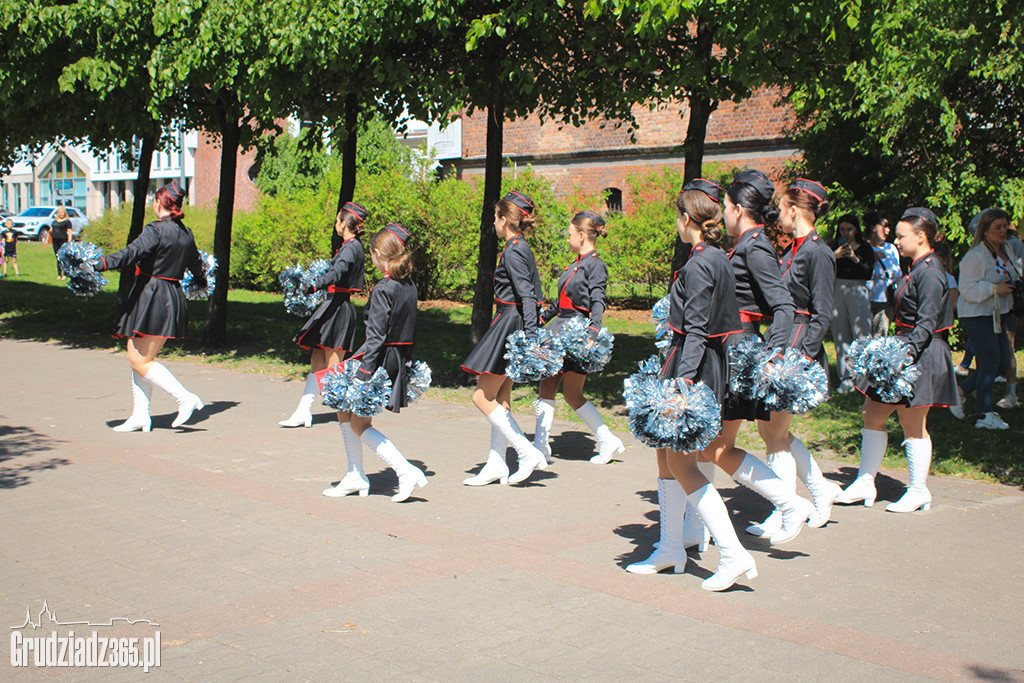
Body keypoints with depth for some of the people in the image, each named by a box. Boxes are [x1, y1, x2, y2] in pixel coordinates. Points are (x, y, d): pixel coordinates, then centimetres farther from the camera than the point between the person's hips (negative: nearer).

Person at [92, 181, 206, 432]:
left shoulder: (156, 230, -12)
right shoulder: (186, 234, 13)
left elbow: (132, 253, -27)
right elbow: (195, 264, 30)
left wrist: (100, 264, -33)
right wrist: (202, 281, 51)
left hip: (152, 298, -9)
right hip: (173, 297, 9)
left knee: (140, 361, -4)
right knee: (139, 358, 13)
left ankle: (185, 398, -8)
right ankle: (140, 416, 13)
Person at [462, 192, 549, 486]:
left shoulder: (513, 252, -15)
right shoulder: (522, 248, 13)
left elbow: (527, 296, -23)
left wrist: (531, 336, -29)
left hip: (510, 323, -10)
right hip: (511, 325, 10)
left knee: (483, 398, -3)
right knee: (499, 399, 12)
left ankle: (529, 453, -6)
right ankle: (496, 466, 17)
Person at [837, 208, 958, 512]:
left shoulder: (929, 272, -16)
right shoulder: (917, 268, 14)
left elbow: (927, 324, -21)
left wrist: (905, 353, -29)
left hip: (922, 356, -10)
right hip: (906, 349, 10)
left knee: (913, 425, 0)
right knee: (872, 414, 10)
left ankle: (918, 491, 13)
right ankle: (865, 484, 17)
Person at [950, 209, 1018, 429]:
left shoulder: (1004, 253, 14)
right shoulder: (975, 256, -14)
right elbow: (968, 289, -20)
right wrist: (995, 289, -25)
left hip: (997, 317, 9)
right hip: (977, 317, -9)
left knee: (1003, 364, 6)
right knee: (990, 362, -10)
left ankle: (959, 392, 21)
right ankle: (985, 416, -1)